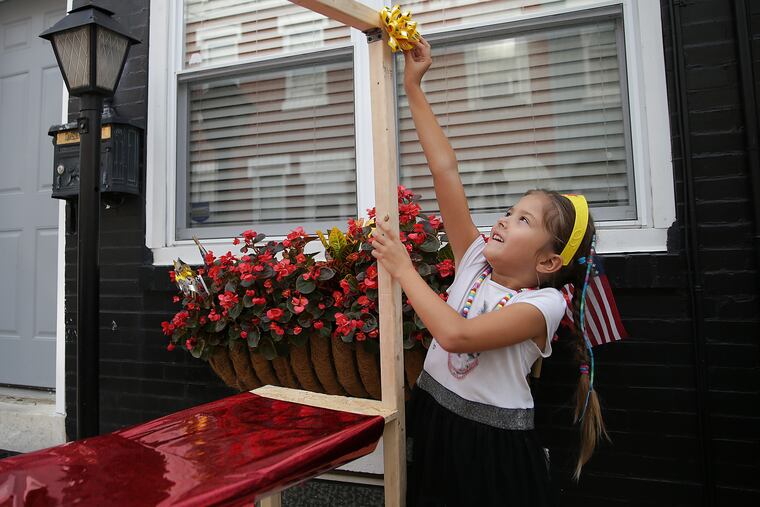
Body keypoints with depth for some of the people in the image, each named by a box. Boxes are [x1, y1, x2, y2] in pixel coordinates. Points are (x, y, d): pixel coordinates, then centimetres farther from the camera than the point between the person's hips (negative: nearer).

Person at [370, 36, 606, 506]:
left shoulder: (544, 303, -17)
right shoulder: (476, 261, -4)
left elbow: (457, 334, -32)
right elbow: (446, 171, -9)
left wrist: (403, 269, -24)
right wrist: (413, 88, -9)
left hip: (495, 443, -5)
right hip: (433, 419, 5)